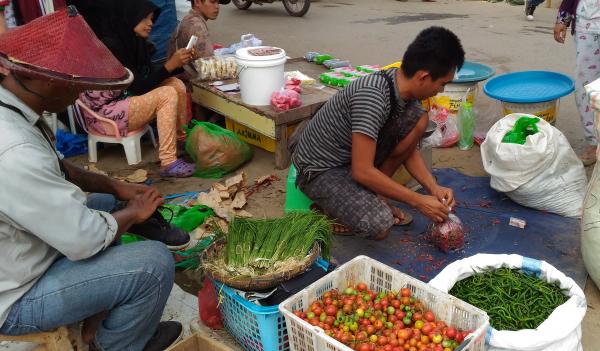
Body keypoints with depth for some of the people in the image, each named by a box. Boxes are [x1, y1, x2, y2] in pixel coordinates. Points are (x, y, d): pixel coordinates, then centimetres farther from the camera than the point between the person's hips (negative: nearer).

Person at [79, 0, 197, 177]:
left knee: (176, 84, -3)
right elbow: (138, 87, -22)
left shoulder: (135, 42, 3)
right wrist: (169, 65, -25)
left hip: (123, 99, 9)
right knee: (168, 95, -22)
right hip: (103, 112, -9)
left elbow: (150, 78, 7)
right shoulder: (111, 46, -21)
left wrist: (178, 63, -7)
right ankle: (168, 163, -24)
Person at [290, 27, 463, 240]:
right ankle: (328, 209, 3)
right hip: (320, 169, -8)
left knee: (418, 119, -7)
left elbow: (409, 149, 6)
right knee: (379, 225, -28)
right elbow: (362, 172, -30)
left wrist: (434, 188, -8)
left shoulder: (404, 88, -5)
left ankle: (373, 196, 2)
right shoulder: (373, 97, -32)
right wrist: (419, 201, -23)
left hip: (353, 156, 8)